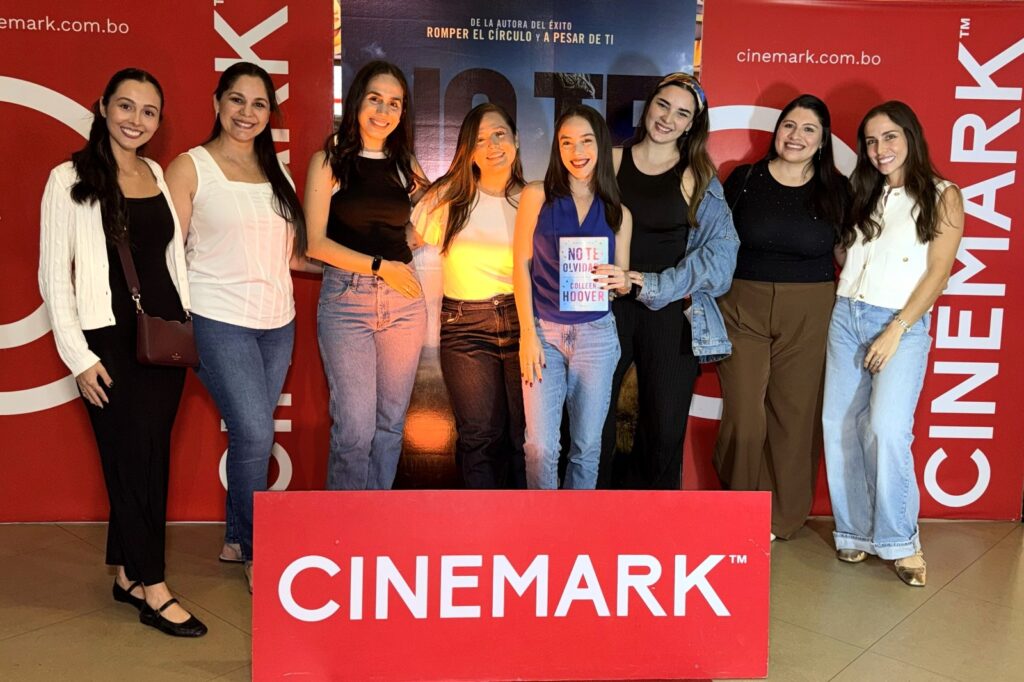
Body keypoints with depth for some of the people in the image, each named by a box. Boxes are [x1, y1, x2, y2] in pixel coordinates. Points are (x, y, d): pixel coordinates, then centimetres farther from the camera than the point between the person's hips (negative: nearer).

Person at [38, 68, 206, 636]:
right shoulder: (70, 179, -3)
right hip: (108, 341, -5)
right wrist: (78, 356, -10)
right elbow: (53, 275, -5)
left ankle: (128, 574, 23)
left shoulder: (160, 176, 11)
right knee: (135, 457, -3)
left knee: (149, 457, 9)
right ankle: (153, 590, 7)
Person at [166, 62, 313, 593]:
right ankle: (256, 554, 8)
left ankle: (235, 539, 27)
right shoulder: (190, 167, -2)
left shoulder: (276, 172, 13)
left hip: (277, 323, 5)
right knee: (255, 434, -9)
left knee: (252, 434, 10)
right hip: (220, 322, -5)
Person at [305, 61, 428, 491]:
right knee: (354, 430, -6)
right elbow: (316, 242, -5)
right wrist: (380, 266, -9)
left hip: (404, 299, 4)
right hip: (346, 297, -4)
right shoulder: (330, 160, 2)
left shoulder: (404, 165, 13)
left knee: (391, 423, 9)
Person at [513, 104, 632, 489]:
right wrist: (527, 333, -6)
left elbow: (622, 278, 12)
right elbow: (521, 264, 0)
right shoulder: (537, 196, 2)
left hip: (596, 334, 2)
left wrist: (621, 281, -13)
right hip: (543, 331, -2)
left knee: (587, 445, 7)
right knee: (541, 446, -5)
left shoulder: (618, 213, 8)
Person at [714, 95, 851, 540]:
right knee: (744, 416, -2)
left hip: (808, 318, 1)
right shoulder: (744, 178, 3)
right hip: (742, 310, -1)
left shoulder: (836, 190, 5)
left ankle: (781, 518, 24)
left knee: (795, 417, 6)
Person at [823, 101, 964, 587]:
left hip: (902, 323, -5)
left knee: (887, 429, -19)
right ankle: (854, 530, 14)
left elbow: (938, 272, -6)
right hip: (846, 316, 5)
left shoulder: (942, 196, 1)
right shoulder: (863, 193, 16)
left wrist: (896, 330, -12)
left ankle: (900, 541, -4)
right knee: (840, 427, 2)